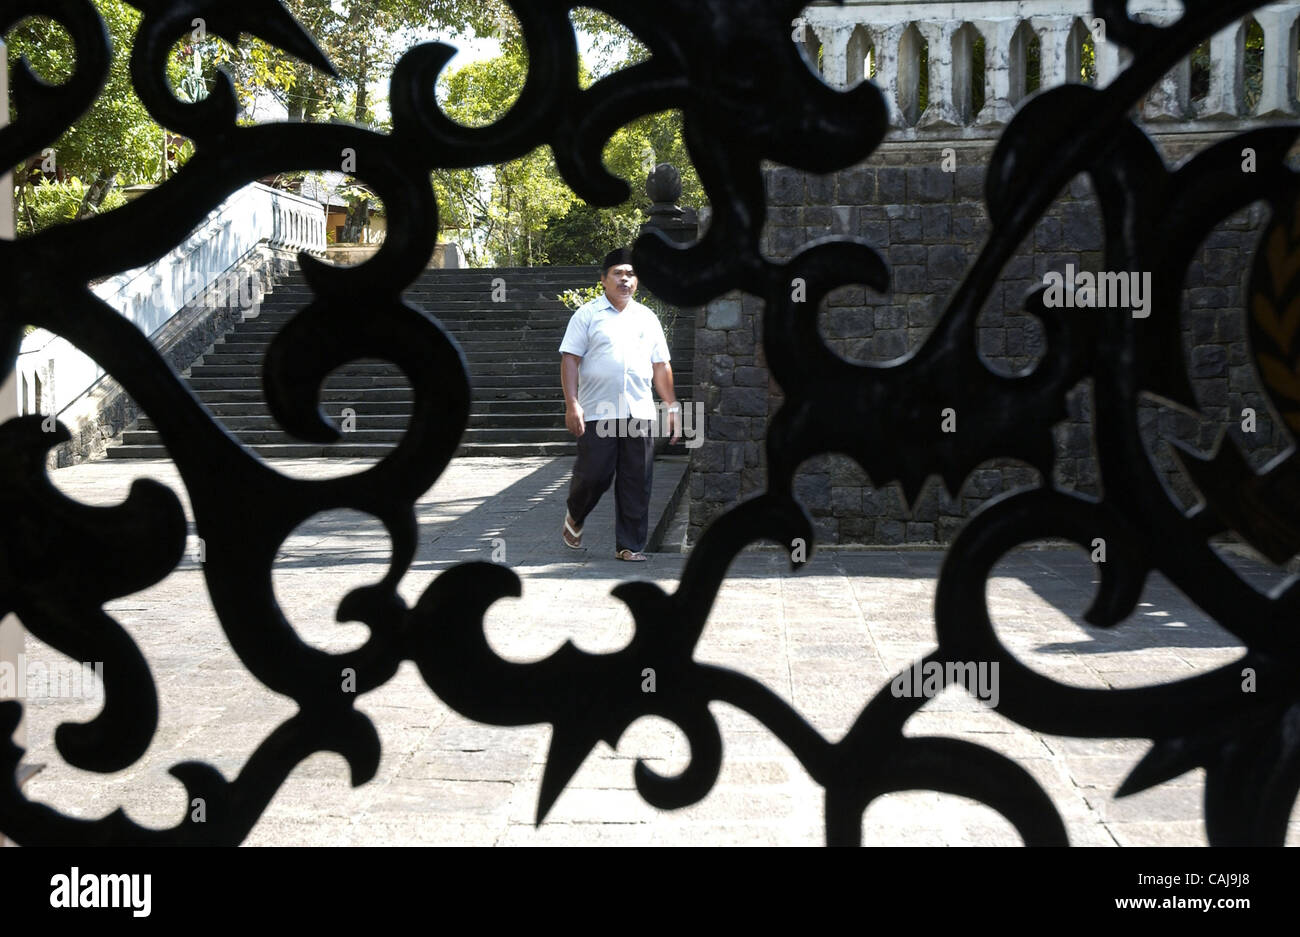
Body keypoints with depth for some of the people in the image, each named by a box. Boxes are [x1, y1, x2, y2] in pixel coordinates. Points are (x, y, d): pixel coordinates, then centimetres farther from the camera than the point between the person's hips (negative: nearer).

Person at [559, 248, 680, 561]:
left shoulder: (648, 318, 17)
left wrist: (672, 406, 13)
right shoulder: (588, 315, 3)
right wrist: (572, 404, -12)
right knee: (594, 475, -3)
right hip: (597, 414, -4)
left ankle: (630, 545, 11)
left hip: (640, 414, 4)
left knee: (637, 484, 2)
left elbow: (661, 366, 20)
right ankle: (574, 518, 27)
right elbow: (570, 359, -2)